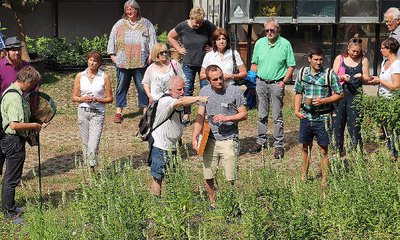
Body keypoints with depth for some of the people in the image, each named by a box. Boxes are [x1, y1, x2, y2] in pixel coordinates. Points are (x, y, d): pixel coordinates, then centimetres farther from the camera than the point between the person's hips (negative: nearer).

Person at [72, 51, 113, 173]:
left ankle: (92, 169, -4)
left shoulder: (104, 77, 0)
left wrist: (97, 100, -14)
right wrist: (83, 99, -12)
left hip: (98, 113, -2)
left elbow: (110, 98, 3)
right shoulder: (80, 76, 5)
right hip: (83, 111, 3)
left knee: (93, 144, -12)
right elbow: (74, 97, 7)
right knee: (85, 143, 9)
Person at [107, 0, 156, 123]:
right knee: (122, 86, 5)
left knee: (143, 86, 2)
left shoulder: (146, 24, 8)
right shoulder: (119, 24, 11)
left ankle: (145, 110, 12)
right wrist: (112, 54, 6)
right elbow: (112, 39, 12)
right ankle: (118, 112, 10)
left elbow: (152, 40, 6)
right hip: (123, 61, 1)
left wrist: (151, 54, -2)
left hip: (140, 62, -1)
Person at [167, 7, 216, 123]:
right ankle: (186, 115, 15)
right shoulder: (183, 26, -9)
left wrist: (213, 48, -5)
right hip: (188, 64, 1)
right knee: (187, 89, 5)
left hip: (205, 63, -1)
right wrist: (179, 48, 1)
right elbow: (170, 36, 9)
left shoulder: (208, 26, -12)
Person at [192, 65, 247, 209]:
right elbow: (200, 116, 6)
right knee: (208, 177, 9)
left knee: (231, 179, -4)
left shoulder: (235, 91, -6)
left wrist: (226, 118, -17)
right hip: (210, 140, 3)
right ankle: (212, 204, 27)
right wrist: (195, 136, -4)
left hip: (229, 140, -3)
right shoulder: (204, 92, 4)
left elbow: (244, 115, -2)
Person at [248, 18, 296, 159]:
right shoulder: (259, 43, 7)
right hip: (261, 82, 4)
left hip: (277, 84, -3)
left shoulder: (285, 44, -3)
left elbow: (291, 66, -1)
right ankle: (261, 141, 23)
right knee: (262, 115, 12)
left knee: (277, 117, -1)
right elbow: (254, 64, 14)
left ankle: (278, 145, 5)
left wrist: (284, 81, -11)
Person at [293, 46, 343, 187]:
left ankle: (324, 180, 10)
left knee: (323, 150, 1)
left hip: (322, 118, -3)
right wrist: (297, 110, 0)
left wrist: (324, 101, -16)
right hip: (306, 116, 4)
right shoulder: (302, 73, 4)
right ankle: (304, 177, 29)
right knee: (305, 148, 14)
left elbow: (340, 94, -3)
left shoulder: (330, 75, -6)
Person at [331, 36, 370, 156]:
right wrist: (342, 77, -17)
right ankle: (339, 150, 16)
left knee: (354, 124, -5)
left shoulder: (363, 60, 7)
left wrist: (361, 77, -15)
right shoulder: (340, 58, 5)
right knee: (338, 123, 3)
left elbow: (366, 79, 8)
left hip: (355, 95, -1)